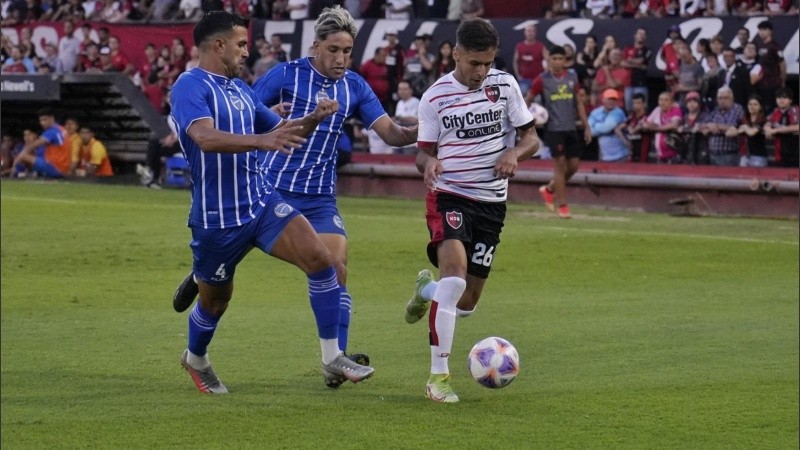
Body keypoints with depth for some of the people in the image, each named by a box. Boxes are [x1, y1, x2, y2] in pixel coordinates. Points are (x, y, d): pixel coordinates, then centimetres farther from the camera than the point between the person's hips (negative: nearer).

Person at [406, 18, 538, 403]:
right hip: (448, 195, -3)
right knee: (455, 271, -29)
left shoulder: (505, 85, 0)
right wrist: (428, 162, -21)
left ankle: (427, 289, 45)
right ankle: (438, 376, -25)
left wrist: (514, 153, -18)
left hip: (491, 201, 3)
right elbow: (424, 151, 3)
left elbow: (531, 138, 5)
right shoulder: (435, 97, -5)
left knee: (467, 303, 7)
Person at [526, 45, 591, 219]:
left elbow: (579, 103, 15)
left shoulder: (572, 78, 9)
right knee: (560, 165, -8)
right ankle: (562, 206, -3)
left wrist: (586, 127, 12)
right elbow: (527, 100, 4)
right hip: (553, 128, -5)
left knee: (574, 165, 3)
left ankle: (549, 189, 26)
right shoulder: (542, 80, -3)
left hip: (571, 128, 5)